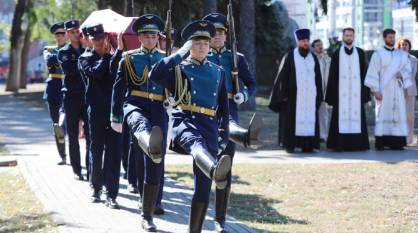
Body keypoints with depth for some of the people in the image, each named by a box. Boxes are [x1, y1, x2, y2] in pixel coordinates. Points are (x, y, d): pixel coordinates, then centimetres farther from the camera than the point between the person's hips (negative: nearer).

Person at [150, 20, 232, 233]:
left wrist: (223, 137, 13)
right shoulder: (179, 69, 8)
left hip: (209, 127, 5)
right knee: (196, 141, -42)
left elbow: (224, 107, 22)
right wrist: (181, 53, -7)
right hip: (184, 121, -5)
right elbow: (155, 75, -13)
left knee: (203, 186, 2)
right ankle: (215, 171, -75)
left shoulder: (218, 72, 20)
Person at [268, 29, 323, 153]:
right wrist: (284, 94, -9)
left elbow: (318, 78, 13)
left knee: (309, 119, -1)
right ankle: (289, 145, 1)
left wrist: (319, 96, 5)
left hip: (310, 95, 4)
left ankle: (307, 145, 3)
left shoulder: (313, 58, 11)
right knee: (291, 120, -3)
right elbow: (283, 76, -2)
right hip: (293, 95, -3)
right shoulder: (290, 56, 0)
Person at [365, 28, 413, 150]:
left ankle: (396, 142, 0)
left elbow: (408, 68, 13)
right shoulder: (378, 54, 1)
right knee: (382, 114, -7)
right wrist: (375, 90, -12)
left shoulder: (402, 54, 12)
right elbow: (373, 73, -4)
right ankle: (380, 142, -7)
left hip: (397, 90, 4)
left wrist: (401, 74, -11)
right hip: (383, 90, -4)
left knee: (398, 113, -2)